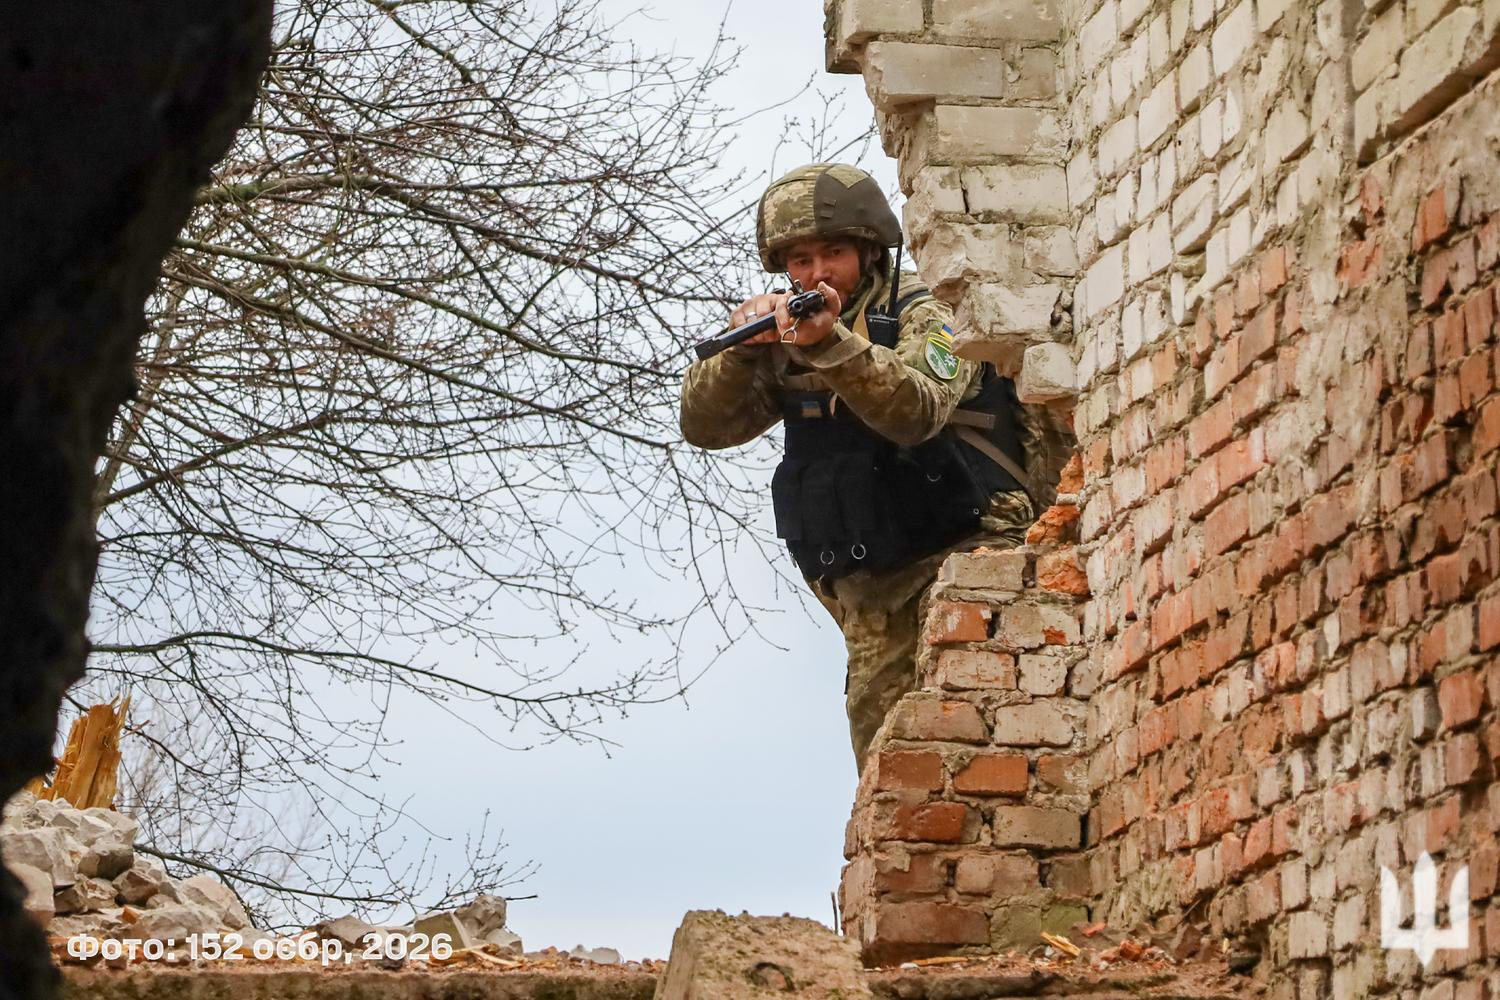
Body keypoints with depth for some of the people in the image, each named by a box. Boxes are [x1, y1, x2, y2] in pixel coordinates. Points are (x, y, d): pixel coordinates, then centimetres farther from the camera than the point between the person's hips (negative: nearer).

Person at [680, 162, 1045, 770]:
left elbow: (915, 411, -26)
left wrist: (831, 343, -40)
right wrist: (741, 349, -18)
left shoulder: (923, 315, -5)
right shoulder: (786, 339, 11)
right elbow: (704, 425, 0)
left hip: (958, 555, -6)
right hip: (868, 585, 6)